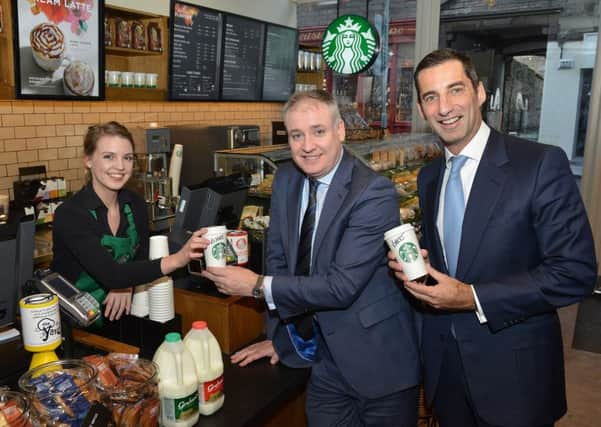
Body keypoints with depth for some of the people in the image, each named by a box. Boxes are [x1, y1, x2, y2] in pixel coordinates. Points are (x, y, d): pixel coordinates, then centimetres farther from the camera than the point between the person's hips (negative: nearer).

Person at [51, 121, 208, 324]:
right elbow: (110, 275, -27)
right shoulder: (69, 214, -18)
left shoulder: (135, 204, -2)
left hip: (114, 313, 3)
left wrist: (126, 284, -15)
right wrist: (177, 260, -38)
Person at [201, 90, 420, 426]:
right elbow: (279, 258, 8)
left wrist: (258, 286, -19)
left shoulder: (375, 193, -21)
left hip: (378, 361, -5)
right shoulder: (286, 180, 0)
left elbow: (342, 286, -25)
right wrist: (280, 335, 9)